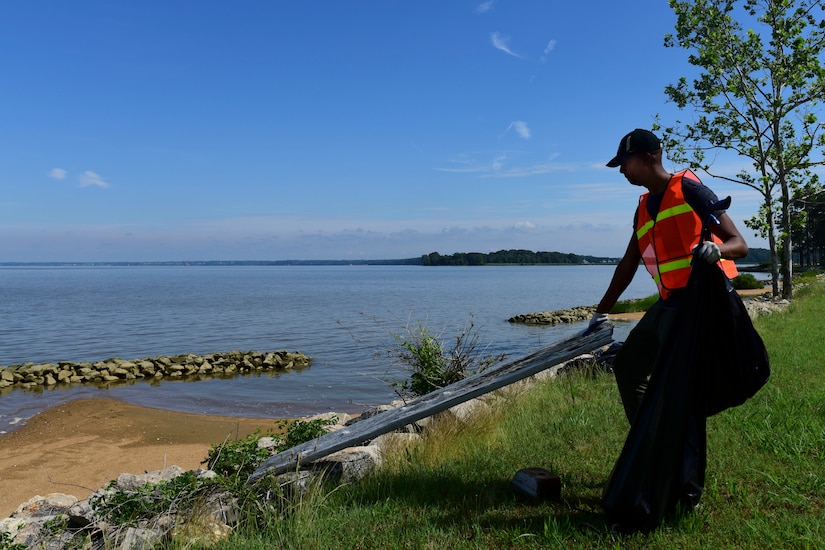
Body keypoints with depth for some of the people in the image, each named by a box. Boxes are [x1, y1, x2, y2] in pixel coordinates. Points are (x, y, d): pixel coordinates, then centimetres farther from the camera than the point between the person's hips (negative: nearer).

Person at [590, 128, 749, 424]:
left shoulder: (688, 189, -9)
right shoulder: (644, 208, 14)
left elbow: (739, 244, -10)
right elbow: (628, 265, 20)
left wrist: (716, 249, -34)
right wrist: (601, 312, 22)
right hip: (667, 304, 9)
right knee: (627, 365, 15)